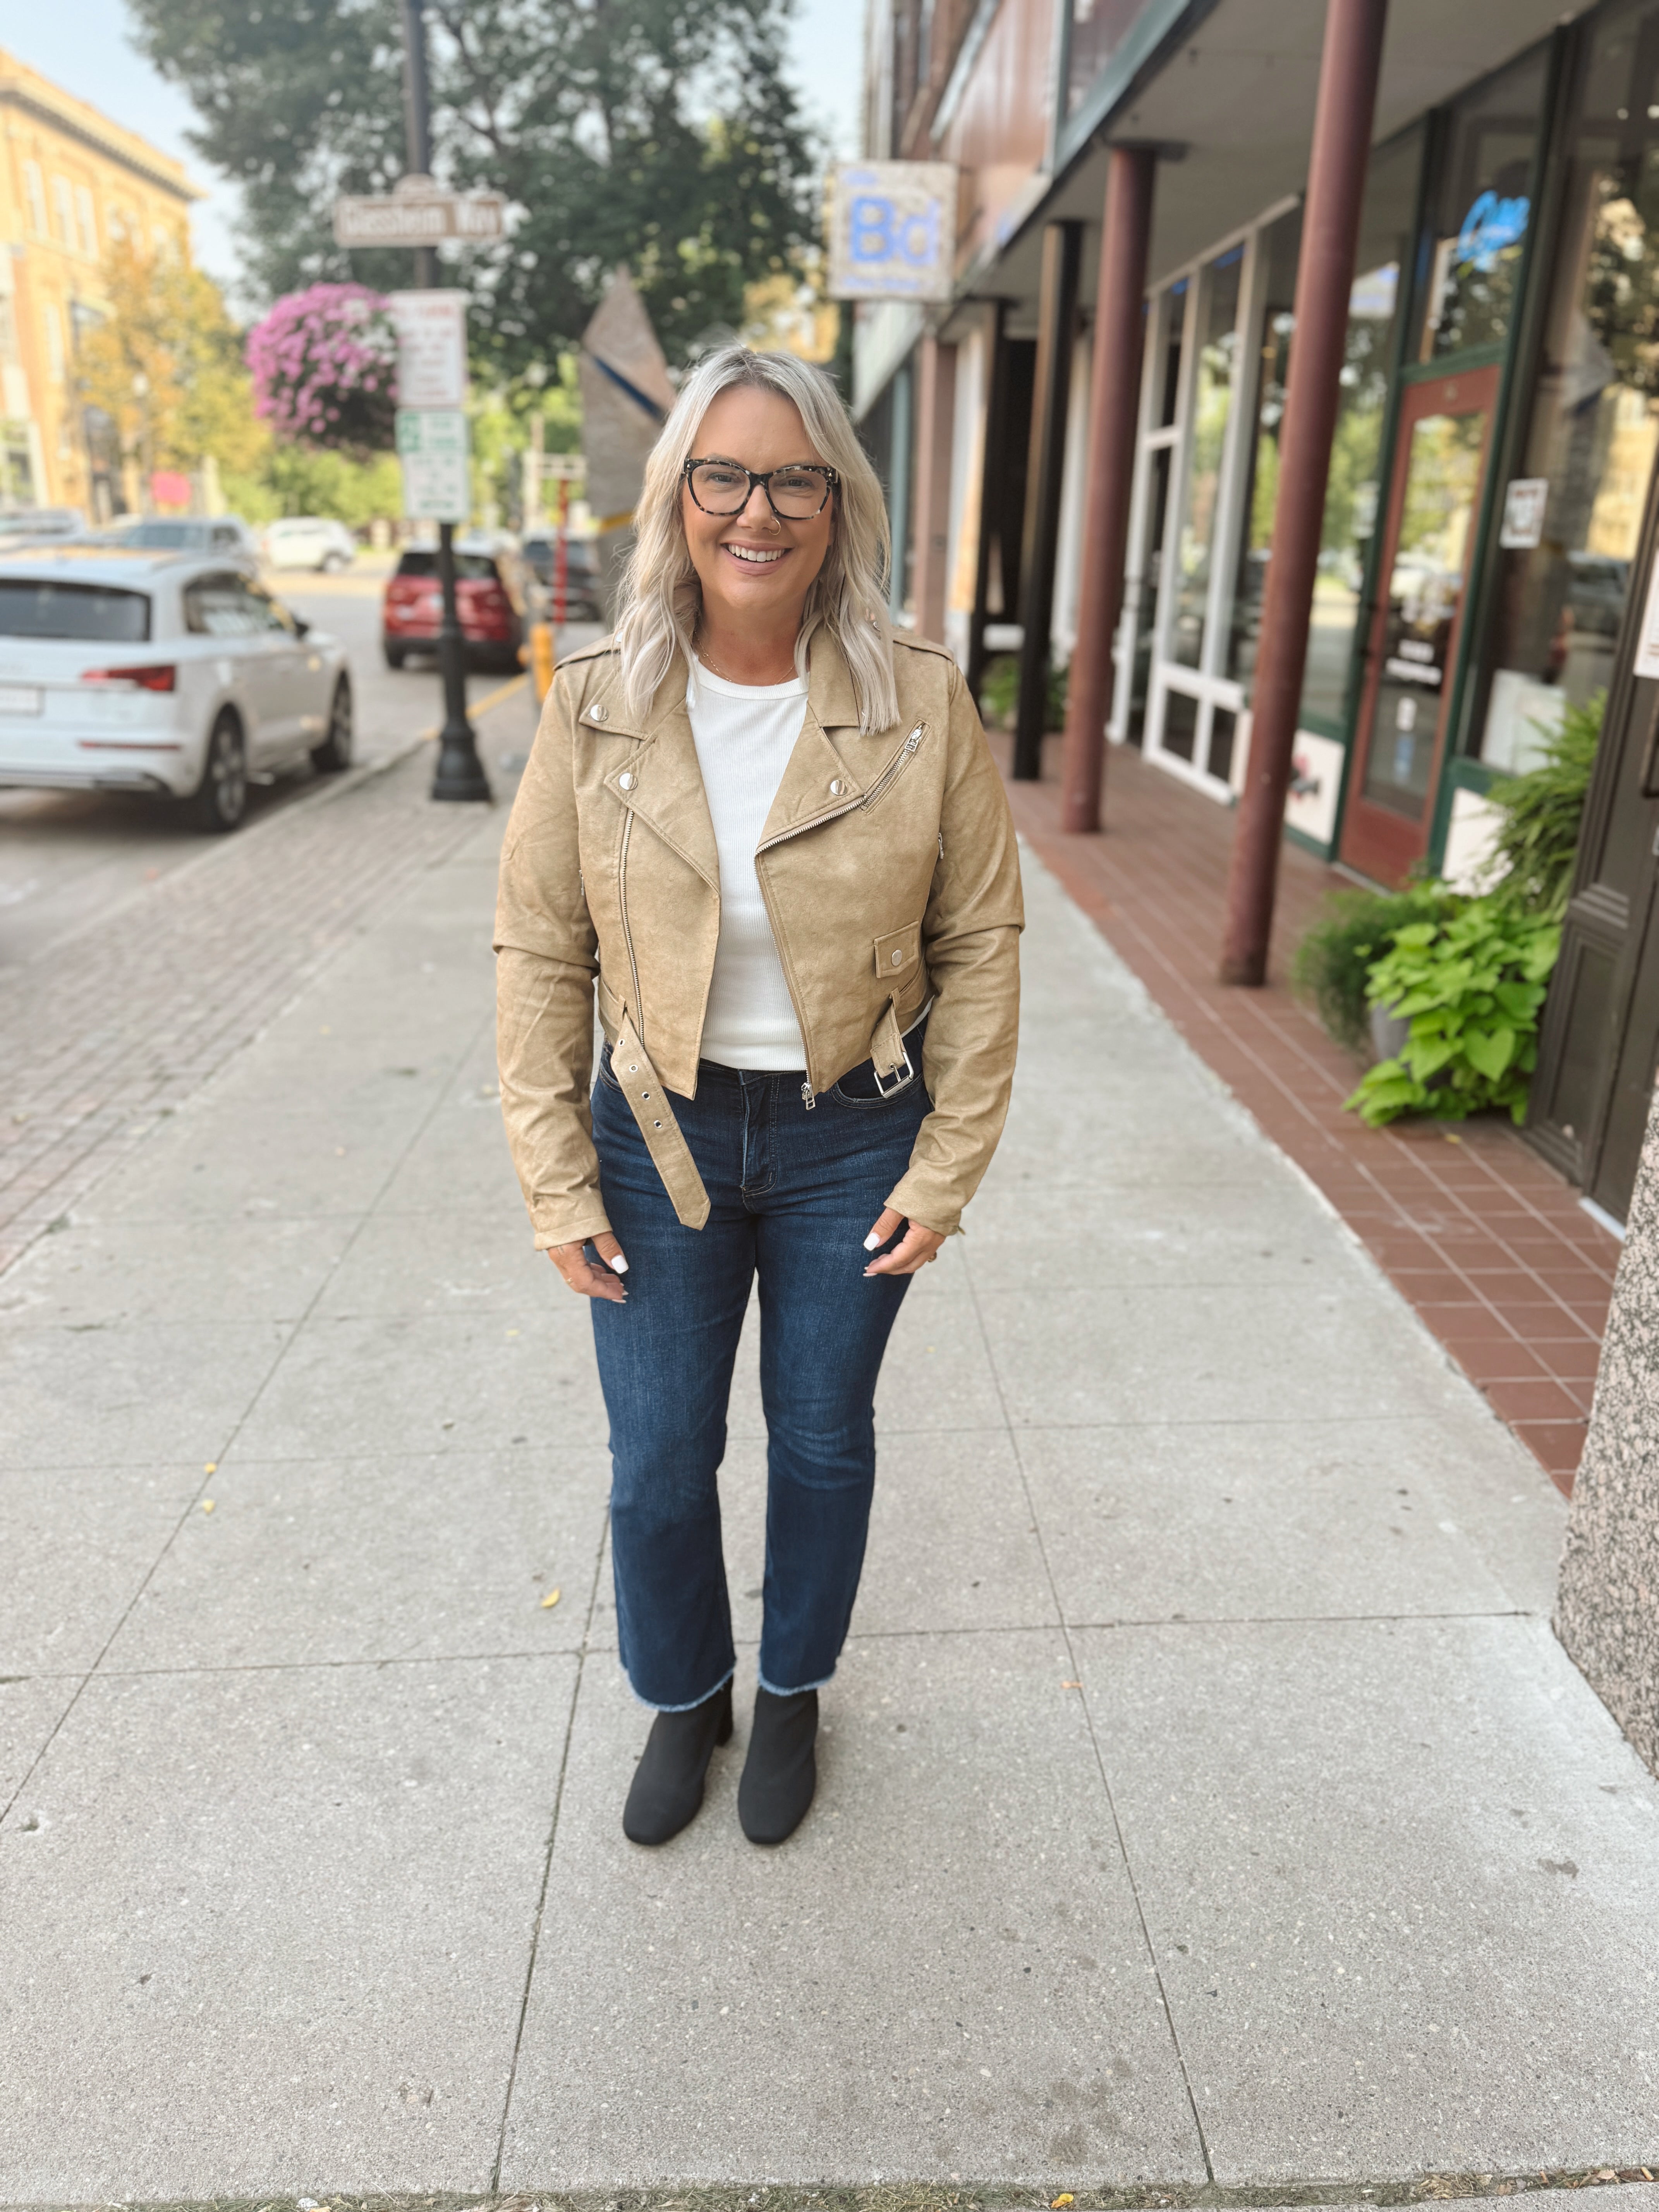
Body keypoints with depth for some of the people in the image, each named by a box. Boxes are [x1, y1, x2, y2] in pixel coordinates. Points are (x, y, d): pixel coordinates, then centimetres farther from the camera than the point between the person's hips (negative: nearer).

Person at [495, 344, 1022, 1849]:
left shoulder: (922, 703, -12)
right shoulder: (598, 708, -8)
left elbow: (979, 944, -5)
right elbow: (541, 952, -3)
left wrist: (948, 1168, -6)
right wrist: (557, 1182, -4)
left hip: (848, 1141, 0)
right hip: (660, 1138, 1)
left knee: (823, 1443, 17)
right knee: (658, 1464, 13)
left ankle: (794, 1693, 46)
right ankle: (684, 1698, 44)